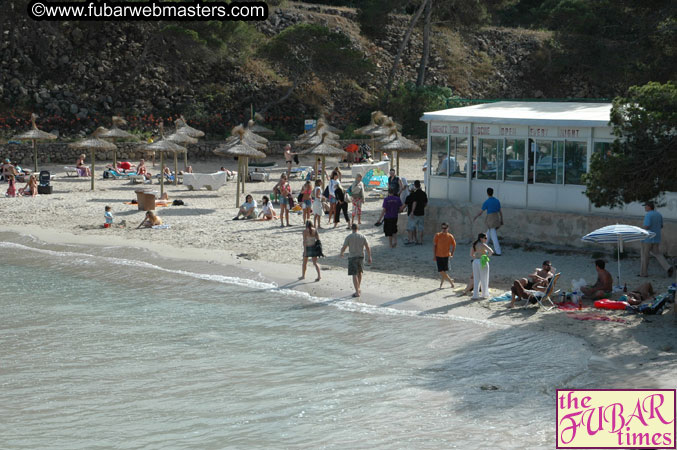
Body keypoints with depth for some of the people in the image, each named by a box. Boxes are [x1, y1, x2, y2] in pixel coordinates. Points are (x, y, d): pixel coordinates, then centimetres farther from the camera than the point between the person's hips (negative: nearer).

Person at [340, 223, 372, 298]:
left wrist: (341, 253, 13)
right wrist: (369, 257, 7)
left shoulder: (348, 237, -7)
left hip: (352, 257, -4)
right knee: (359, 272, 26)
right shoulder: (362, 236, 1)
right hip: (361, 256, 4)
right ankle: (359, 288, 29)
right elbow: (368, 248, -1)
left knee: (354, 275, -4)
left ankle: (357, 292, -9)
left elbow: (343, 248, -8)